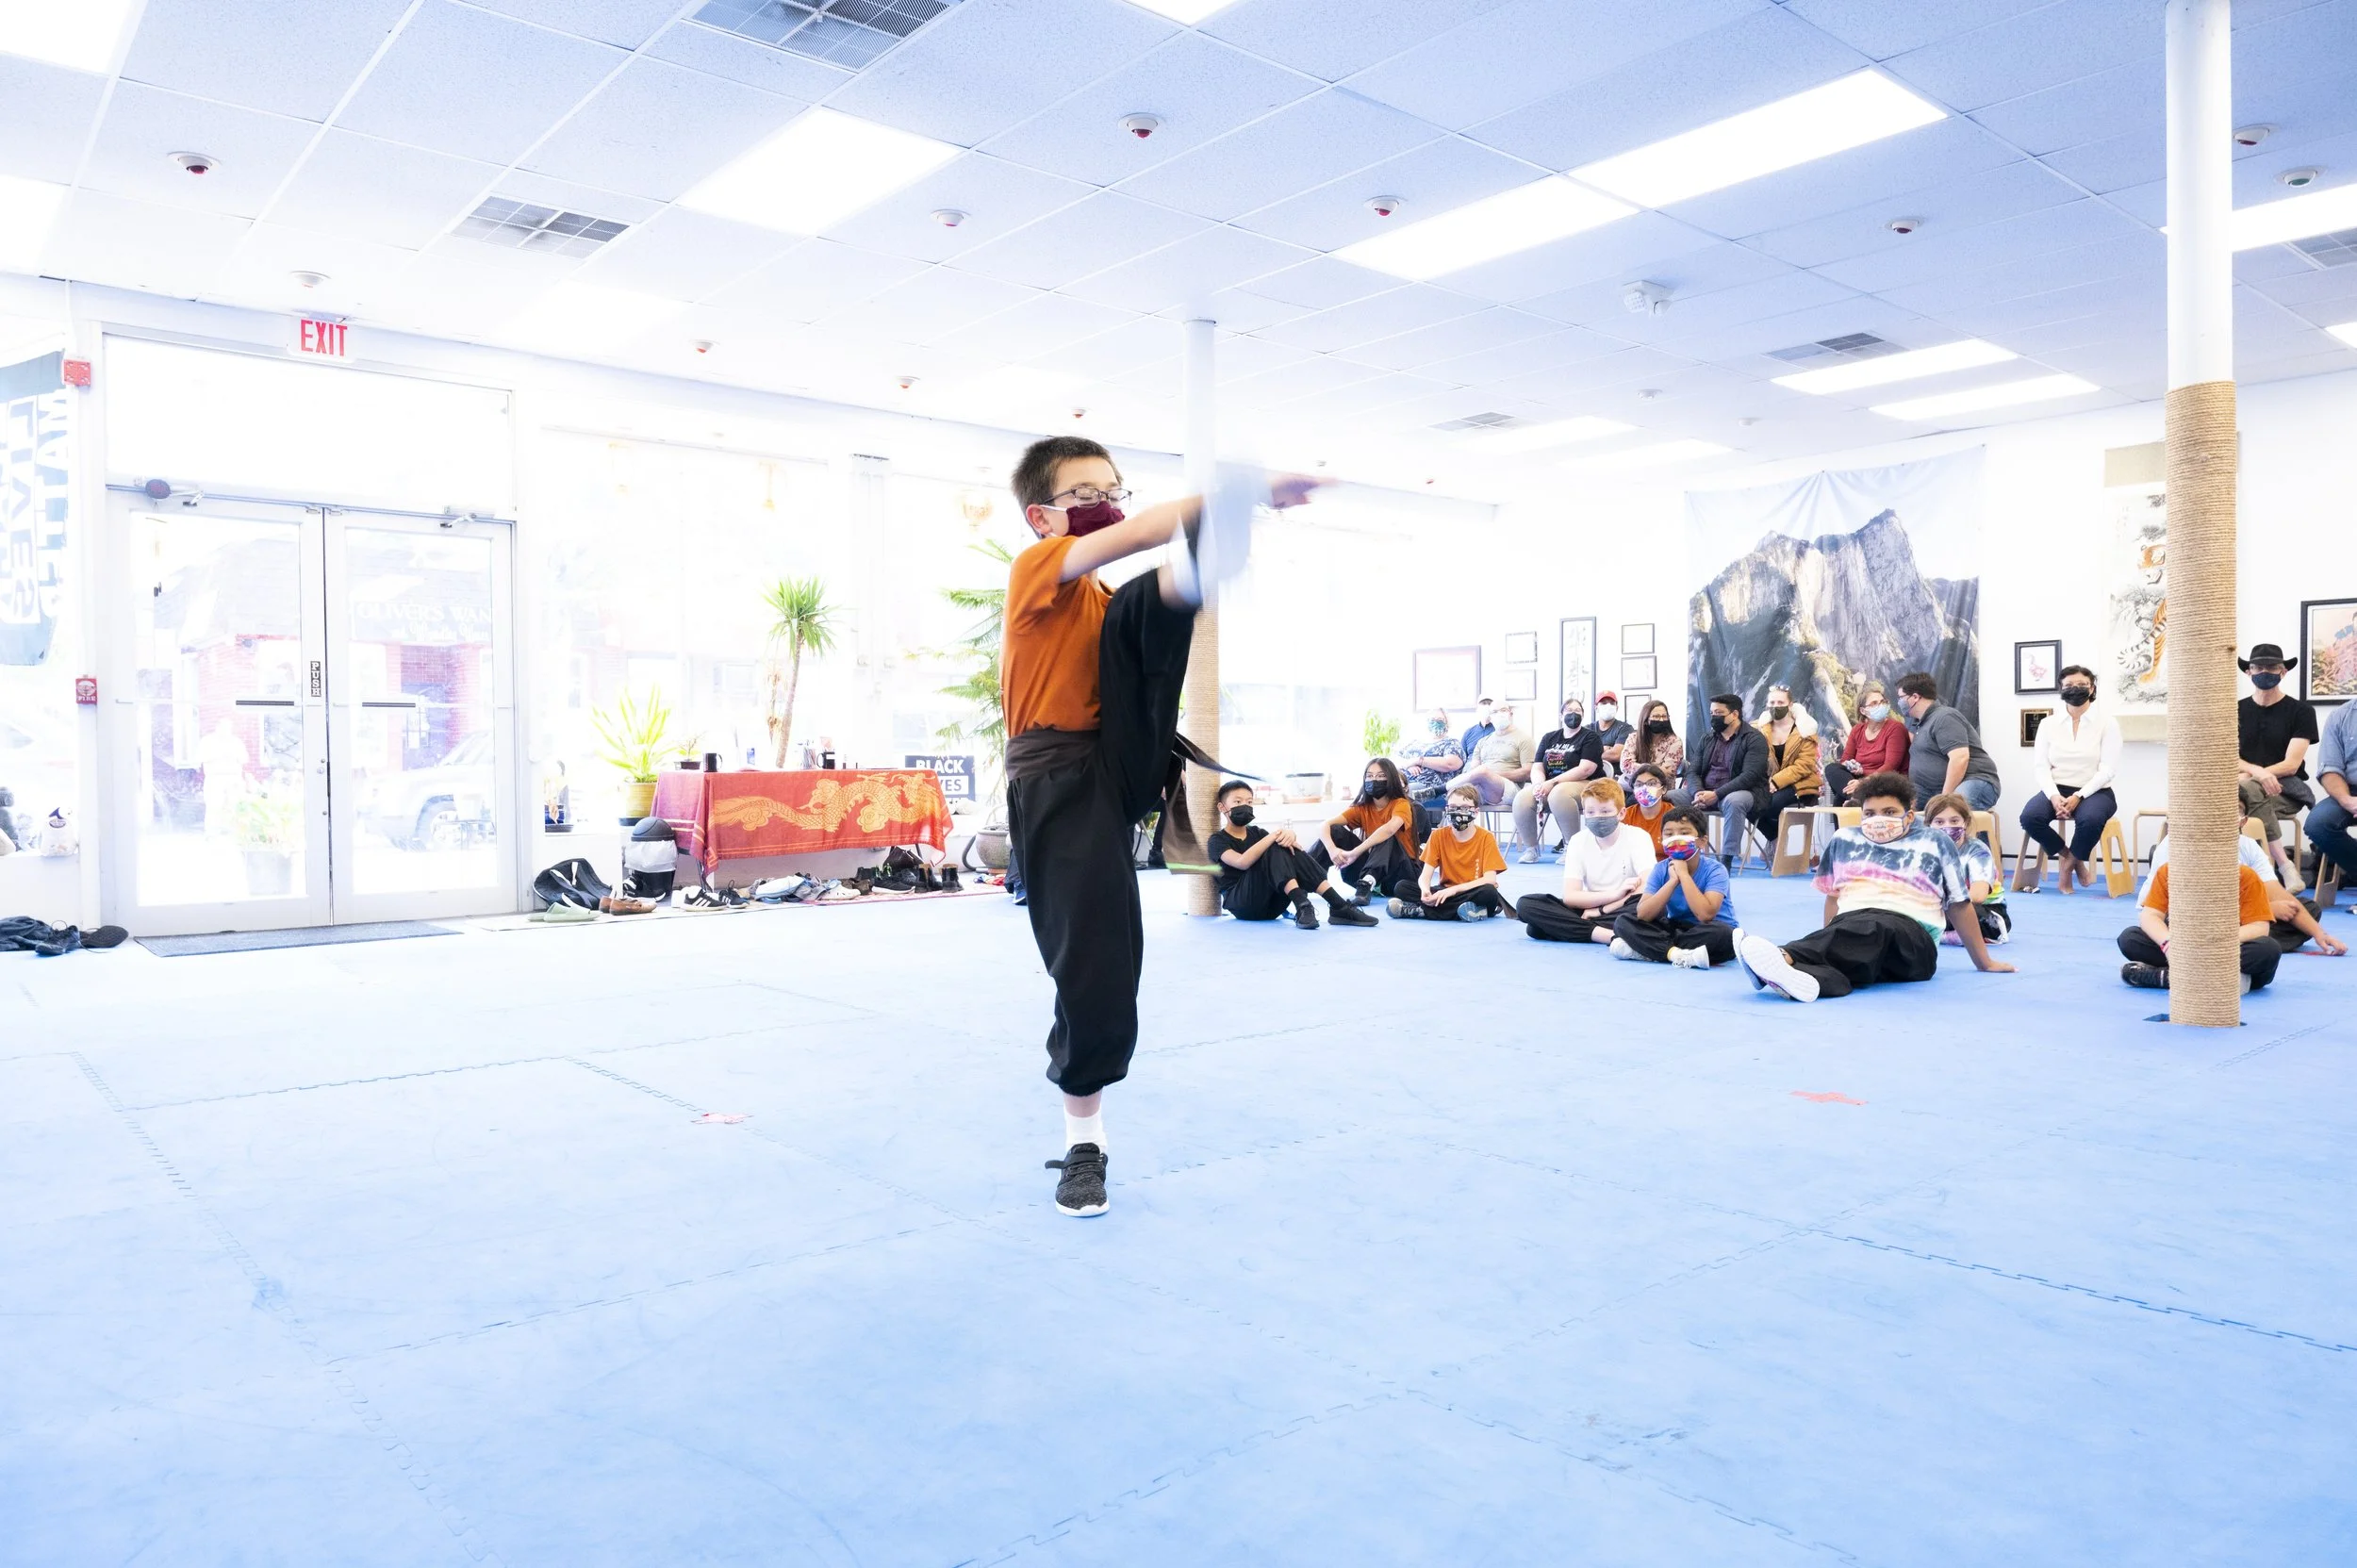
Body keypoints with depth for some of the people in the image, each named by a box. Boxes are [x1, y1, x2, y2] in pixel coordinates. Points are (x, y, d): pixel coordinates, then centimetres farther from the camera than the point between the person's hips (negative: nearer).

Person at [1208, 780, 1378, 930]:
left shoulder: (1257, 833, 19)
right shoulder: (1218, 840, 0)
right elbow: (1242, 862, -23)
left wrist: (1289, 835, -23)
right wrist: (1274, 835, -26)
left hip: (1271, 906, 5)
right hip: (1242, 905, -5)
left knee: (1290, 848, -18)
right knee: (1274, 848, -24)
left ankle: (1339, 906, -30)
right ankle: (1302, 906, -43)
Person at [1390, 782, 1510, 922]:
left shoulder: (1485, 838, -7)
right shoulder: (1439, 835, 1)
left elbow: (1490, 879, -17)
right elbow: (1426, 875, -5)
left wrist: (1454, 889, -27)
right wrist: (1425, 890, -29)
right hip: (1445, 893, 2)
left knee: (1489, 892, -38)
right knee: (1402, 888, -19)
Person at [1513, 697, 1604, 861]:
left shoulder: (1591, 737, 4)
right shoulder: (1549, 738, 19)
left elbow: (1585, 769, -11)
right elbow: (1537, 768, 12)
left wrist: (1552, 783, -19)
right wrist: (1539, 784, -13)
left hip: (1582, 785, -5)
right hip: (1549, 785, 5)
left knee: (1558, 794, -39)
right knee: (1522, 798, -26)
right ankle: (1530, 848, -10)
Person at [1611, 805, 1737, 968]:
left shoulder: (1714, 870, -17)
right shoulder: (1661, 870, -6)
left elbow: (1705, 915, -33)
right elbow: (1642, 915, -17)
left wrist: (1683, 873, -27)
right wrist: (1673, 881, -25)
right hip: (1676, 928, 4)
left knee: (1721, 934, -38)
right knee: (1624, 922, -12)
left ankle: (1648, 950, -27)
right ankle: (1677, 954, -30)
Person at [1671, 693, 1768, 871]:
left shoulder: (1754, 739, -5)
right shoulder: (1706, 740, 14)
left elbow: (1750, 775, -17)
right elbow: (1692, 771, 7)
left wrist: (1716, 794, -26)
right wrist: (1698, 793, -17)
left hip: (1739, 791, -6)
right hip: (1705, 791, 6)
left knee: (1734, 802, -41)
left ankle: (1726, 862, -36)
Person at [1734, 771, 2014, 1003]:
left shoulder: (1935, 845, 11)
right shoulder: (1843, 841, 18)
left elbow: (1959, 906, 16)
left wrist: (1984, 962, 20)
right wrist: (1827, 947, 22)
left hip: (1912, 943, -3)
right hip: (1848, 928, 4)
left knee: (1874, 927, -40)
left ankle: (1786, 956, -66)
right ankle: (1814, 977, -73)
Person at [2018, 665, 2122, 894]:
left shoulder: (2106, 723, 2)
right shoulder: (2049, 724, 9)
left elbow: (2108, 769, -6)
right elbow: (2040, 766, 2)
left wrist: (2078, 796, -19)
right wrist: (2054, 796, -17)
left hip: (2093, 792, -2)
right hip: (2056, 790, 2)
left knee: (2091, 819, -37)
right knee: (2029, 817, -30)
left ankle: (2069, 864, -6)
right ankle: (2068, 856, -2)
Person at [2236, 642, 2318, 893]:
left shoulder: (2301, 711, 4)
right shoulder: (2236, 710, 13)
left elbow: (2291, 765, -6)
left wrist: (2249, 774, -21)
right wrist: (2257, 771, -20)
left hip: (2287, 790, -2)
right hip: (2246, 786, 2)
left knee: (2246, 789, -38)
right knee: (2250, 792, -38)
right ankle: (2284, 865, -33)